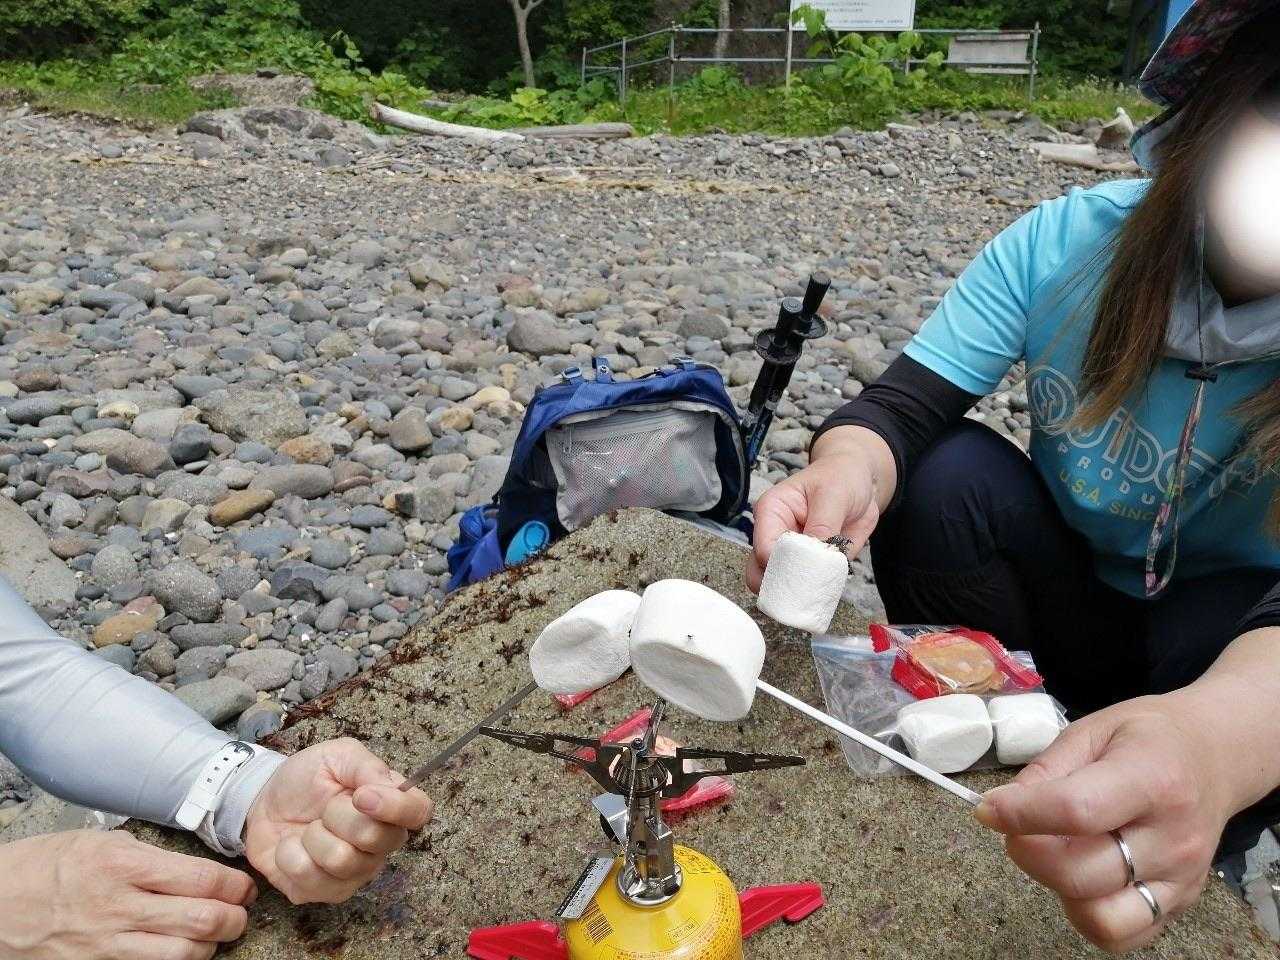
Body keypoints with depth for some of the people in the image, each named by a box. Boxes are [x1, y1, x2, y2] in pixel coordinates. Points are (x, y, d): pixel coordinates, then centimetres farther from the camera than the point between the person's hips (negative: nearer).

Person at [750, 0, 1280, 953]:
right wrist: (846, 474, -49)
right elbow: (903, 407, -24)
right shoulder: (1066, 242, -21)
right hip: (1066, 600, 2)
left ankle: (1183, 877, 1)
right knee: (946, 473, -26)